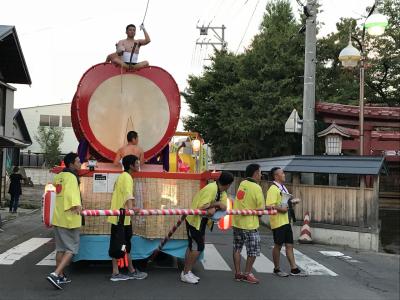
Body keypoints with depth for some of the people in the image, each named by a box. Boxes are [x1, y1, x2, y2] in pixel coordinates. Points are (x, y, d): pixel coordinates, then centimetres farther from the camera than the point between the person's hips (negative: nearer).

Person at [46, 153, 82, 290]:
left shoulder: (58, 176, 12)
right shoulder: (71, 177, -14)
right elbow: (70, 192, -33)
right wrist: (76, 205, -47)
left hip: (57, 217, 8)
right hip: (69, 218, -8)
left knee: (61, 248, 16)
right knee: (71, 248, -2)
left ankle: (60, 276, 23)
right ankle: (55, 274, -14)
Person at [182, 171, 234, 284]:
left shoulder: (221, 192, 2)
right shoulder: (211, 189, -26)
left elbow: (223, 206, -5)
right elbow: (201, 207, -29)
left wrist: (213, 208, -24)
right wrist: (216, 204, -20)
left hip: (201, 221, 9)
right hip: (195, 220, -9)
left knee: (193, 246, 13)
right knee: (197, 247, -8)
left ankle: (186, 272, 22)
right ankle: (186, 274, 1)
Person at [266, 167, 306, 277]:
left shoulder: (283, 187, 15)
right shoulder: (273, 189, -15)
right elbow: (269, 205, -24)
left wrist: (292, 202, 8)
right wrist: (281, 209, -23)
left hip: (286, 221, 9)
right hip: (278, 222, -9)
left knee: (289, 245, 11)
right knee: (278, 245, 4)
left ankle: (294, 269, 17)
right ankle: (277, 269, 18)